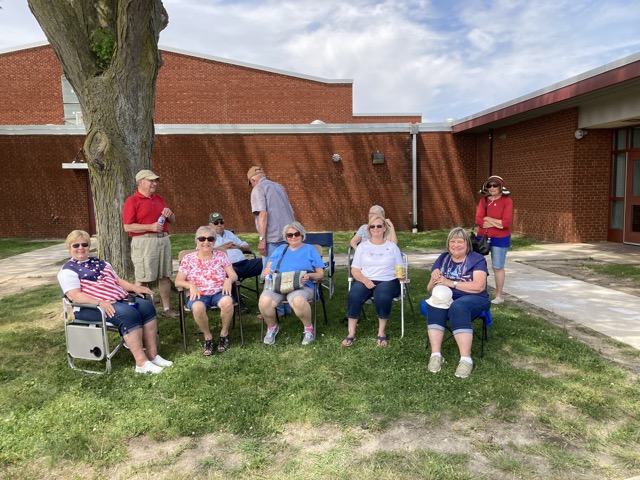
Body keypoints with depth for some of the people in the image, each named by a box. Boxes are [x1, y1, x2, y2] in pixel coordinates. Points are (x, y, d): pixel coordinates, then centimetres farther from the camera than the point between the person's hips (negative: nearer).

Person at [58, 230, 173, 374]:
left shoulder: (99, 262, 22)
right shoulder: (68, 270, -1)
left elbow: (117, 280, 22)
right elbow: (75, 295, -15)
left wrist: (134, 287, 3)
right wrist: (100, 303, -28)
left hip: (119, 299, 7)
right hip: (91, 307, -7)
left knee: (147, 307, -16)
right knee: (129, 314, -32)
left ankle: (153, 355, -15)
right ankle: (141, 362, -29)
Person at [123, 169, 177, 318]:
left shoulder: (159, 199, 16)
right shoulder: (132, 201, -3)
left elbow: (172, 220, 21)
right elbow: (127, 227, -11)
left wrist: (169, 214, -2)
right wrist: (151, 227, -18)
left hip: (164, 239, 6)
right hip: (144, 242, -6)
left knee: (165, 276, 9)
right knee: (142, 279, -3)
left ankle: (167, 308, 18)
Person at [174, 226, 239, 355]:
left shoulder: (221, 255, 9)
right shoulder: (188, 259, 6)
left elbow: (234, 275, 5)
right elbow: (178, 281, 2)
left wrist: (229, 280, -19)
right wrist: (191, 285, -19)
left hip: (219, 292, 1)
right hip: (198, 295, -1)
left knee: (227, 302, -35)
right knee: (197, 307, -37)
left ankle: (224, 334, -6)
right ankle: (208, 337, -8)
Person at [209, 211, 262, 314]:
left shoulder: (229, 233, 33)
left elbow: (247, 247, 33)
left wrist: (238, 247, 10)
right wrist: (221, 247, -1)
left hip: (244, 262, 6)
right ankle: (238, 302, -24)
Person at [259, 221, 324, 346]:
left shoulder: (310, 249, 17)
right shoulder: (279, 249, 27)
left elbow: (320, 274, 10)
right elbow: (267, 268, 20)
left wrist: (309, 276, -12)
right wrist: (267, 271, -5)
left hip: (301, 286, -3)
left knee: (298, 301, -39)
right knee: (264, 302, -31)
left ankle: (309, 329, -11)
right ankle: (272, 328, 0)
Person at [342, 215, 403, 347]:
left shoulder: (392, 246, 12)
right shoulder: (362, 246, 11)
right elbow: (355, 270, 5)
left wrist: (401, 275, -13)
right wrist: (365, 280, -14)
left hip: (387, 281, -1)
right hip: (365, 281, 1)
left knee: (383, 297, -36)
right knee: (353, 296, -32)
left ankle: (381, 333, -17)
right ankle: (351, 333, -20)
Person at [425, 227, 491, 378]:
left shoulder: (477, 259, 1)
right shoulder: (442, 259, 12)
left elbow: (479, 286, -15)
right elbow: (430, 288, 8)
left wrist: (451, 283, -19)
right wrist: (434, 280, -16)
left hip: (473, 299, -3)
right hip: (446, 298, 3)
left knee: (458, 307, -37)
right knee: (434, 304, -31)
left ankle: (466, 359, -37)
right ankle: (435, 355, -33)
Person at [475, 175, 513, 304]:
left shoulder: (507, 201, -9)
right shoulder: (483, 200, 3)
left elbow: (506, 222, -18)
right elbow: (478, 220, -9)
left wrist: (487, 219, -11)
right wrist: (497, 223, -18)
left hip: (500, 239, -4)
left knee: (497, 267, 5)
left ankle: (499, 295, 18)